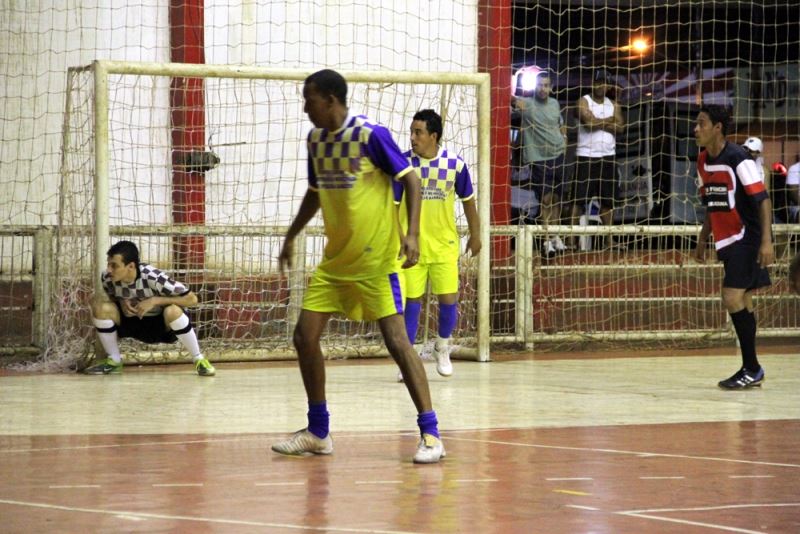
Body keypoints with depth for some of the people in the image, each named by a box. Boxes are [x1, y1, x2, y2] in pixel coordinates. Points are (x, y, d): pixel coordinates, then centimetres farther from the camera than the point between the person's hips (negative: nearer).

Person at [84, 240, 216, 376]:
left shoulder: (153, 278, -30)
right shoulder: (107, 278, -18)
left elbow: (192, 299, -26)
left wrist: (155, 300, -31)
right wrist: (121, 302, -18)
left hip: (164, 325, -4)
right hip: (133, 323, 4)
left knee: (172, 311, -39)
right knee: (100, 305, -21)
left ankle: (199, 359, -17)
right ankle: (113, 361, -4)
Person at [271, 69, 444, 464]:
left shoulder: (370, 134, -14)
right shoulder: (316, 139, 7)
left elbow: (410, 178, -11)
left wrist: (412, 233, -21)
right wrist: (291, 237, 24)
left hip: (376, 260, -7)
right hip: (334, 260, 7)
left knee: (396, 340, -12)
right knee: (305, 336, 2)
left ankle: (430, 434, -7)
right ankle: (318, 433, 16)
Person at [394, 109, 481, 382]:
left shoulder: (455, 164, -6)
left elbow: (468, 200, 9)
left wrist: (475, 234, 15)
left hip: (445, 247, 1)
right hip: (411, 247, -1)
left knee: (449, 301, 0)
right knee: (411, 302, 0)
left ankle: (442, 347, 27)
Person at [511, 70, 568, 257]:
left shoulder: (555, 104, 10)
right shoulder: (527, 104, -7)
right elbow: (514, 100, -27)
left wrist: (564, 140, 8)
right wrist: (515, 101, -49)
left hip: (558, 156, 5)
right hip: (539, 159, -5)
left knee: (556, 198, 12)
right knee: (546, 199, -10)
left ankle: (555, 237, 24)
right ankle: (547, 241, -8)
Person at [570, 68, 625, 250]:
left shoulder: (613, 105, 13)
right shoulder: (584, 102, -1)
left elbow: (619, 127, -2)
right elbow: (589, 121, -17)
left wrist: (598, 123, -12)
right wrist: (610, 121, -5)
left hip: (608, 157, 5)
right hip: (586, 156, -5)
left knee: (607, 199, 9)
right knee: (579, 198, -8)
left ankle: (609, 237, 15)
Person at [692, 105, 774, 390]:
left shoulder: (737, 158, -17)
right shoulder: (703, 162, 8)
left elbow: (763, 199, -19)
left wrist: (766, 241, -26)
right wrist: (703, 239, 21)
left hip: (747, 240, -8)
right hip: (727, 242, 8)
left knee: (733, 299, -14)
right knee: (741, 303, 10)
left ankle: (752, 368, -6)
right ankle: (751, 370, 16)